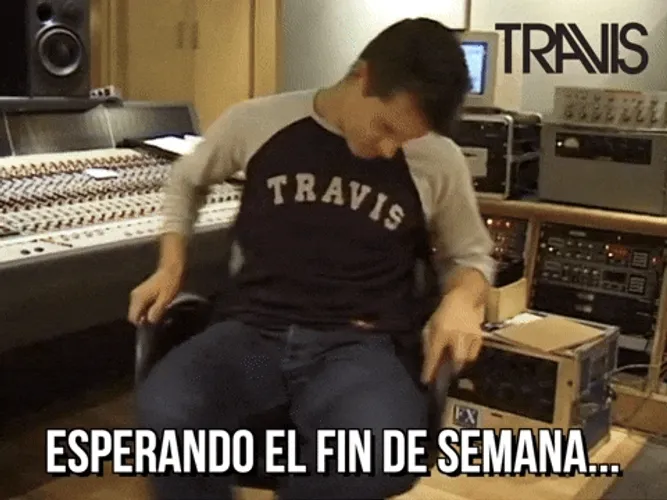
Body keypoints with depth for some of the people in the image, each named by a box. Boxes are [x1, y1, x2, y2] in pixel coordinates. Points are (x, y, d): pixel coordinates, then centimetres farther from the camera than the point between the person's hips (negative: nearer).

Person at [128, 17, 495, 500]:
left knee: (383, 450, -37)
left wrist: (462, 299, -5)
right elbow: (186, 181, 23)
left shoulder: (439, 160, 2)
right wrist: (171, 268, 9)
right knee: (166, 415, -34)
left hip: (359, 344, 0)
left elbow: (470, 255, 18)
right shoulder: (256, 122, 3)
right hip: (251, 331, 1)